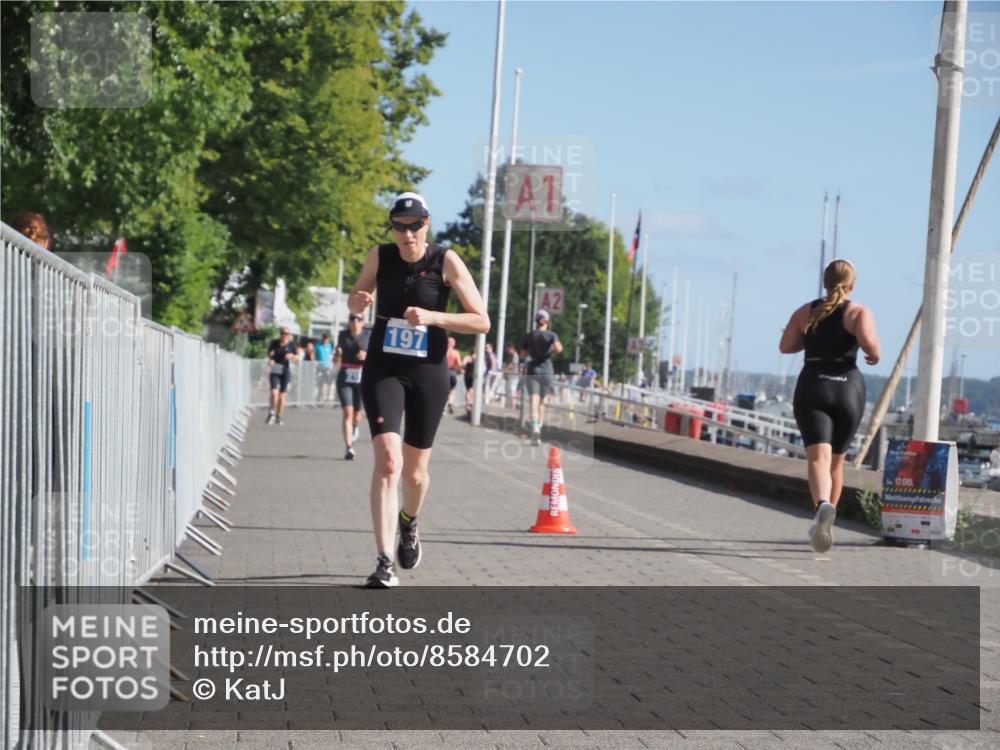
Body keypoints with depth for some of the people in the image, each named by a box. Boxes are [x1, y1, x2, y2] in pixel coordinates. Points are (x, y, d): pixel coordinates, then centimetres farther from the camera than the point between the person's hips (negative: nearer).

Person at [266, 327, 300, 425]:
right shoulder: (274, 343, -4)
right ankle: (271, 413, 6)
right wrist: (270, 359, -7)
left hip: (286, 372, 1)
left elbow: (297, 358, 3)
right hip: (275, 371, 0)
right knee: (274, 393, -16)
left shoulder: (291, 344, -4)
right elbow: (269, 353, 13)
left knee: (282, 395, 6)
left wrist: (292, 356, -18)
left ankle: (278, 417, 20)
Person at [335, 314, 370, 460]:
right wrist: (338, 354, -8)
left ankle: (356, 427, 46)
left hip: (362, 379, 0)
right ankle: (349, 448, -13)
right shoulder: (342, 335, 6)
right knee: (348, 413, -12)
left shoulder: (369, 335, -1)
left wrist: (366, 356, -19)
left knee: (357, 415, 8)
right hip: (345, 378, 0)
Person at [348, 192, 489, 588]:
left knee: (414, 471, 11)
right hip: (383, 370, 0)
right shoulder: (379, 256, -2)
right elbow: (354, 303, 15)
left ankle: (409, 526, 45)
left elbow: (481, 321, -10)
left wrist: (432, 317, -23)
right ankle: (384, 562, -17)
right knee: (387, 461, -17)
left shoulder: (446, 261, -9)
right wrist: (358, 301, -10)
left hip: (428, 373, 0)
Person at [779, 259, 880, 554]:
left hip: (812, 388, 0)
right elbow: (868, 341, -18)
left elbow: (785, 346, 7)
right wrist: (875, 355, 3)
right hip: (848, 388, 0)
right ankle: (824, 527, 23)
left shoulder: (806, 312, 9)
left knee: (818, 459, -15)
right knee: (836, 462, 17)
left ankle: (823, 506, -45)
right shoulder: (860, 312, 1)